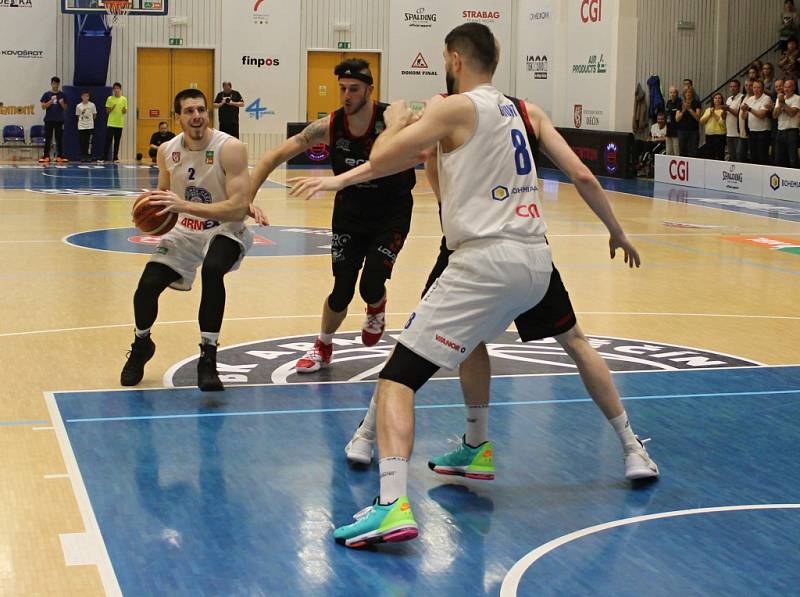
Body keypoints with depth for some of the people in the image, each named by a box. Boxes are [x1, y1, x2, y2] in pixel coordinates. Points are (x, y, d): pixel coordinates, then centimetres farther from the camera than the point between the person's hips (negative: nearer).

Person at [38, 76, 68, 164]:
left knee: (59, 139, 2)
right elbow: (43, 107, -2)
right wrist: (51, 101, -14)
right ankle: (46, 156, 1)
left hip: (59, 120, 1)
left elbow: (65, 108, 8)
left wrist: (62, 103, -12)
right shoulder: (46, 94, 3)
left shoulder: (62, 94, 7)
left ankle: (59, 156, 4)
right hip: (49, 120, -1)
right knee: (48, 139, -1)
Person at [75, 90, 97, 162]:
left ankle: (89, 156, 4)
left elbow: (94, 116, 7)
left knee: (89, 142, -2)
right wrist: (82, 121, 6)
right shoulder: (78, 106, 0)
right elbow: (78, 116, 12)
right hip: (81, 127, 1)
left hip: (90, 127, -1)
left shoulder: (92, 105, -2)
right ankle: (83, 157, 6)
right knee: (82, 142, -1)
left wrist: (90, 121, 10)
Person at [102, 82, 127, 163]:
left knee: (117, 141, 5)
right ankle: (104, 158, -5)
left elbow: (125, 111, 8)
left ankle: (115, 158, 11)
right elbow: (107, 111, 3)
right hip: (111, 123, -2)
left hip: (119, 124, 2)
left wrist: (124, 110, -15)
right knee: (108, 141, -5)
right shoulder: (110, 98, 0)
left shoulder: (124, 99, 4)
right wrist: (111, 108, -18)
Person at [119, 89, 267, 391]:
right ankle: (141, 346, 26)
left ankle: (208, 358, -22)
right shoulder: (167, 151, -5)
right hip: (185, 231, 5)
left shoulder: (230, 148, -21)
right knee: (147, 285, -9)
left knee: (212, 270, -36)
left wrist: (184, 205, -35)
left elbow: (238, 208, -28)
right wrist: (153, 207, -12)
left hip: (225, 230, -4)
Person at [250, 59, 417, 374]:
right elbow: (274, 157, -12)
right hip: (350, 214, 2)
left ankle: (376, 311, 25)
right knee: (342, 291, -2)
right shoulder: (328, 127, -15)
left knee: (372, 286, -15)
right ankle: (323, 347, 27)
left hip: (391, 214, -2)